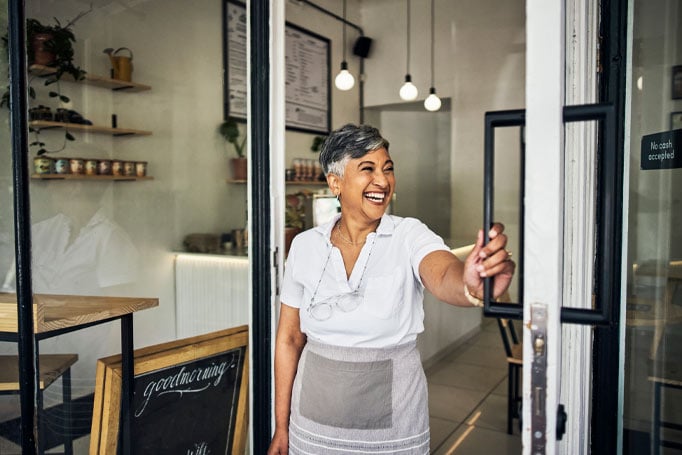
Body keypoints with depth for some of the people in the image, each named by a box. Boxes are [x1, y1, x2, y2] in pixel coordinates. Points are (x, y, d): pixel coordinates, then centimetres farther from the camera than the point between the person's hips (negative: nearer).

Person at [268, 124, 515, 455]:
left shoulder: (409, 237, -12)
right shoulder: (305, 245, -5)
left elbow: (443, 277, -33)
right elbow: (289, 339, 0)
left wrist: (471, 284, -57)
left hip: (394, 425, -1)